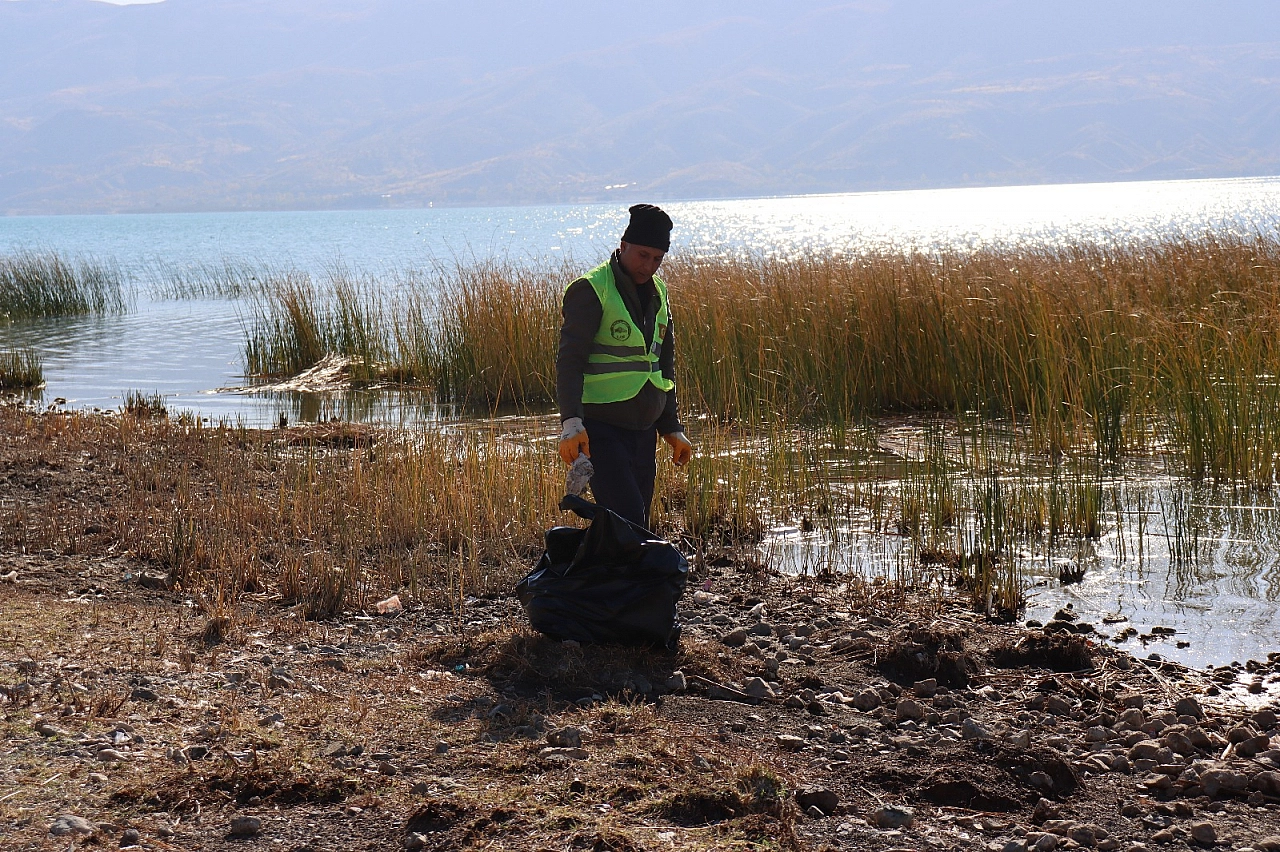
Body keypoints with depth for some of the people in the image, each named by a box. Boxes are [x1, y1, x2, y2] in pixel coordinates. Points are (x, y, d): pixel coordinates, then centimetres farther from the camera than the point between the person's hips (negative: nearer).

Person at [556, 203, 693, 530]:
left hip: (643, 429, 8)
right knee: (627, 519, -19)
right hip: (600, 429, -7)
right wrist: (571, 422, -29)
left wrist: (672, 428, 22)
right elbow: (570, 361, -17)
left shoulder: (658, 293, 15)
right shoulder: (590, 290, -9)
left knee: (638, 526, 7)